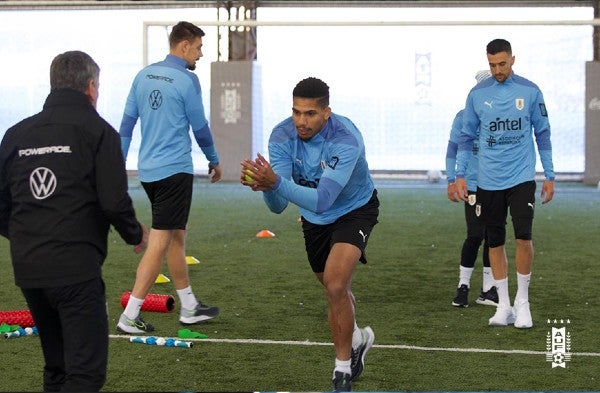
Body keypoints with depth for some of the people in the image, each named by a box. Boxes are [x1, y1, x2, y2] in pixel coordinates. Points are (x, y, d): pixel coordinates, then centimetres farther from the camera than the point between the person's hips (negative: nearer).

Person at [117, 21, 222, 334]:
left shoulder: (143, 76, 9)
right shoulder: (186, 80, -11)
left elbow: (127, 123, 11)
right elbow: (200, 127, -3)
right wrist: (214, 161, 12)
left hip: (148, 170, 8)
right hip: (174, 170, -8)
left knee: (176, 237, 18)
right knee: (160, 243, -5)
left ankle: (189, 307, 26)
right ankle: (129, 317, -6)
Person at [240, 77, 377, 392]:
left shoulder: (345, 141, -36)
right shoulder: (282, 137, -22)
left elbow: (321, 200, -46)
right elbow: (278, 206, -26)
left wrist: (276, 181, -59)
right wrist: (265, 186, -49)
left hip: (355, 210, -5)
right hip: (314, 220, 5)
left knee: (335, 284, -25)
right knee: (335, 291, 19)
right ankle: (356, 339, 51)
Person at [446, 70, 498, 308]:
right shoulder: (464, 117, -1)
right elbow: (452, 150, 6)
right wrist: (451, 181, 0)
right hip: (473, 186, -3)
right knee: (475, 235, -10)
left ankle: (488, 290, 13)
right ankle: (463, 285, 4)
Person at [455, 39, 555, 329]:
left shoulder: (530, 92, 0)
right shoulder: (477, 94, 3)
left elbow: (542, 135, 7)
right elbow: (466, 138, 10)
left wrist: (549, 177, 5)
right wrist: (460, 175, 2)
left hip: (522, 178, -2)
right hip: (488, 182, 2)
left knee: (523, 236, -14)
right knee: (495, 242, 5)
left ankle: (522, 301, 3)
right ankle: (504, 305, 16)